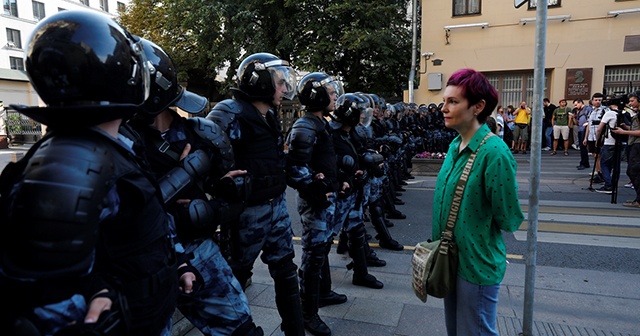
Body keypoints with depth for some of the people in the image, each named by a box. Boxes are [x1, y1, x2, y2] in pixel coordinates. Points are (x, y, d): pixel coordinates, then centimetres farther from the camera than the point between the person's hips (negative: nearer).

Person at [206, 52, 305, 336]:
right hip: (248, 210, -8)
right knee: (236, 277, 12)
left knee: (286, 270, 15)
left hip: (277, 205, 8)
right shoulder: (229, 113, -17)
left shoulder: (268, 116, 10)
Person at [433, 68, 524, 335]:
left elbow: (509, 219, -18)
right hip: (450, 259, 8)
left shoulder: (494, 151, -22)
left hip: (477, 264, -8)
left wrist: (479, 233, -3)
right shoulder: (455, 145, 2)